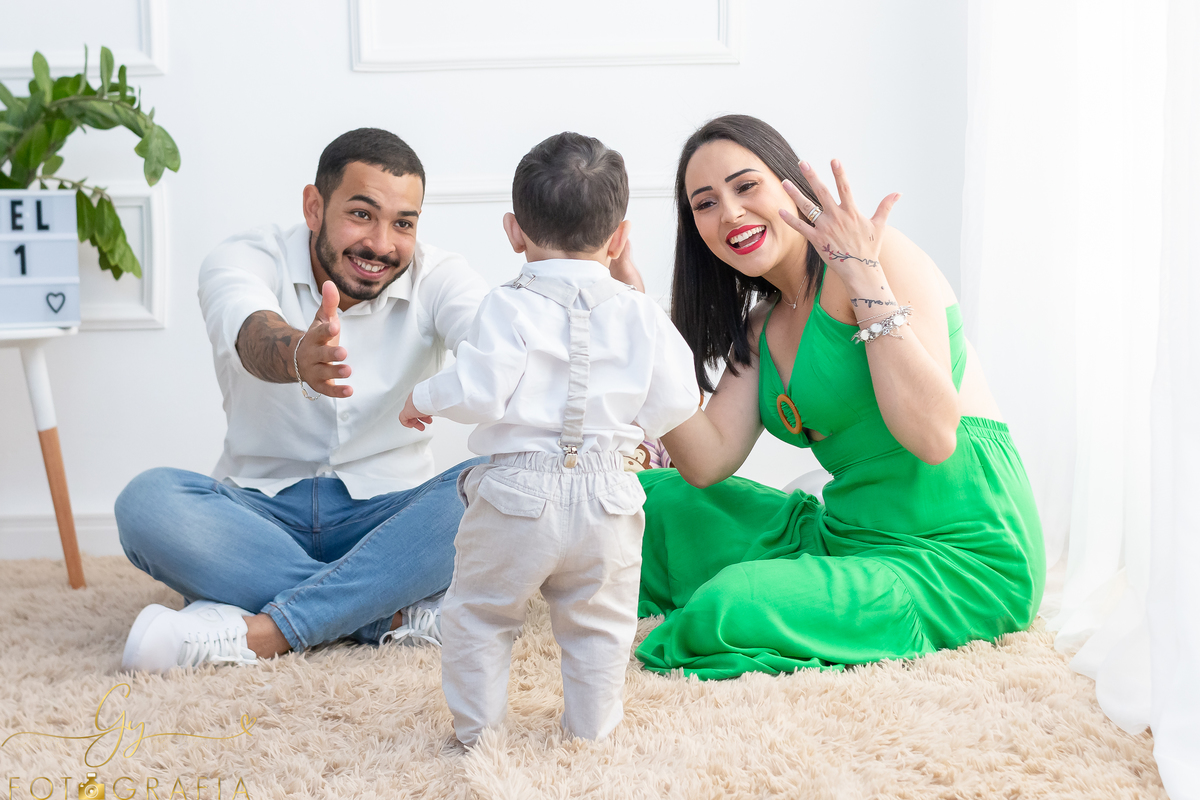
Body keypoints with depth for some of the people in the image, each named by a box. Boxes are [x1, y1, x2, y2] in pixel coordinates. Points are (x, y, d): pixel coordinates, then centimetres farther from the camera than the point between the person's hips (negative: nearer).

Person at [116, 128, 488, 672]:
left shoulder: (436, 277, -5)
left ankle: (262, 632, -31)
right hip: (264, 513, 0)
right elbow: (254, 336, -33)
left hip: (389, 515, 0)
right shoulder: (245, 260, -9)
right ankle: (399, 614, -29)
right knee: (147, 502, -29)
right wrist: (298, 356, -58)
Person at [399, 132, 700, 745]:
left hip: (518, 493, -2)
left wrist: (423, 398, 3)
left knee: (478, 612, 17)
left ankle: (474, 724, 26)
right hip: (605, 498, 3)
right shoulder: (639, 313, 3)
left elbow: (479, 393, -16)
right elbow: (676, 399, 1)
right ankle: (592, 725, 28)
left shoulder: (509, 307, -8)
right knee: (597, 622, 20)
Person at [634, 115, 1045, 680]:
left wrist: (865, 280, -26)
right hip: (846, 536, 8)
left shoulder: (878, 252, -12)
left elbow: (933, 436, -23)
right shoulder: (762, 327, 12)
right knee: (649, 502, 0)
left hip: (960, 558, -8)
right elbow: (708, 462, -3)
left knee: (730, 612, -27)